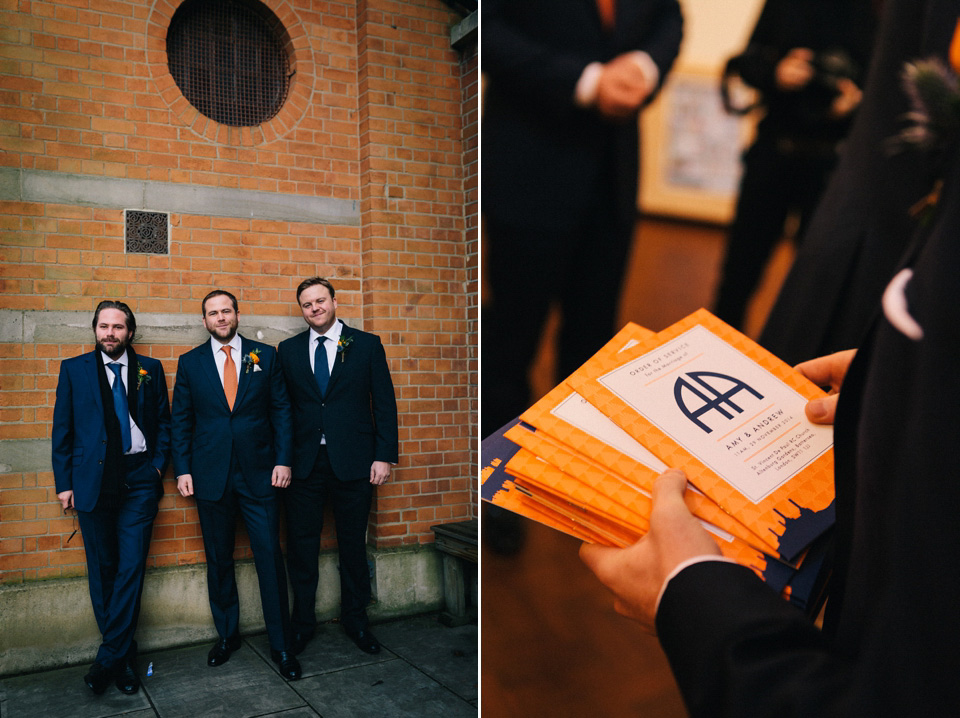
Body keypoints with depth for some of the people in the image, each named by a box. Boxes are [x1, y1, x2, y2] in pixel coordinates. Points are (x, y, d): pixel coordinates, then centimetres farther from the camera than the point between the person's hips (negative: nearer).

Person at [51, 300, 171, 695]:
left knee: (131, 568, -3)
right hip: (92, 480, 0)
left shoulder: (150, 369, 7)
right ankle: (124, 656, 19)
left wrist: (158, 464, 0)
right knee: (102, 570, 6)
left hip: (139, 480, 0)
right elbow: (62, 429, 6)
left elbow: (164, 421, 11)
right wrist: (64, 482, 1)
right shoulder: (74, 369, 6)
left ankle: (109, 658, 6)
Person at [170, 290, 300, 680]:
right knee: (218, 560, 11)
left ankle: (280, 644, 10)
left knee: (270, 557, -1)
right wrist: (182, 469, 0)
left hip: (259, 473, -1)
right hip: (211, 476, 1)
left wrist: (283, 460, -4)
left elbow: (281, 410, 4)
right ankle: (227, 634, 28)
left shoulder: (265, 356, 4)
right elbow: (181, 421, 8)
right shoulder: (190, 363, 7)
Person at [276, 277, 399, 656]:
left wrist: (384, 455, -6)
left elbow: (384, 402, 0)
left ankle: (355, 618, 27)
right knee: (301, 545, 7)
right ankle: (303, 622, 24)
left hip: (353, 463, -1)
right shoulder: (288, 350, 8)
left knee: (353, 543, 9)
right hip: (303, 464, 2)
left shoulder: (367, 344, 2)